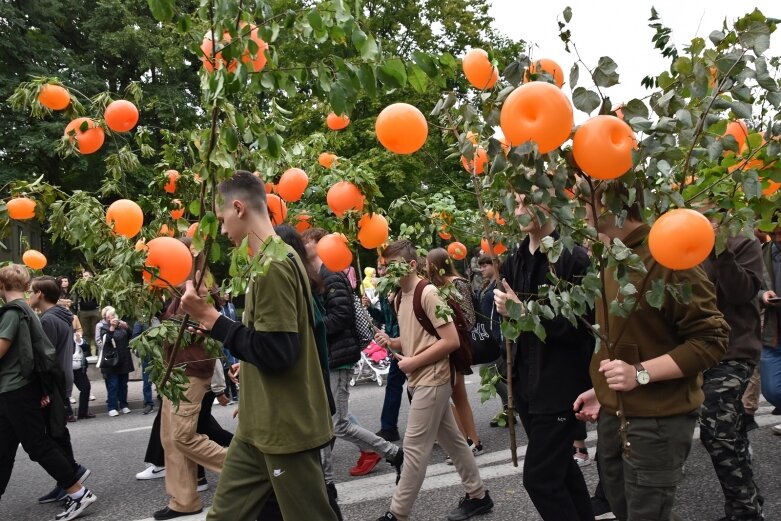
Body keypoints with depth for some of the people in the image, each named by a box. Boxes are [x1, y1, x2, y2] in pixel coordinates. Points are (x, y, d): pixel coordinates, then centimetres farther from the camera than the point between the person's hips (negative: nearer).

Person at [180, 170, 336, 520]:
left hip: (285, 428, -10)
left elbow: (276, 352, -23)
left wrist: (212, 318, -16)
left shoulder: (273, 266, -20)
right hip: (263, 425, 10)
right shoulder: (278, 259, 11)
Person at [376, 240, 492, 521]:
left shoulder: (428, 293, -16)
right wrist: (392, 342, 0)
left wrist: (414, 362, -16)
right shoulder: (401, 297, 11)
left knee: (414, 447, -3)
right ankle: (478, 495, 29)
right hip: (421, 380, 9)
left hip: (431, 380, -9)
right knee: (452, 440, 17)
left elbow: (452, 341, -19)